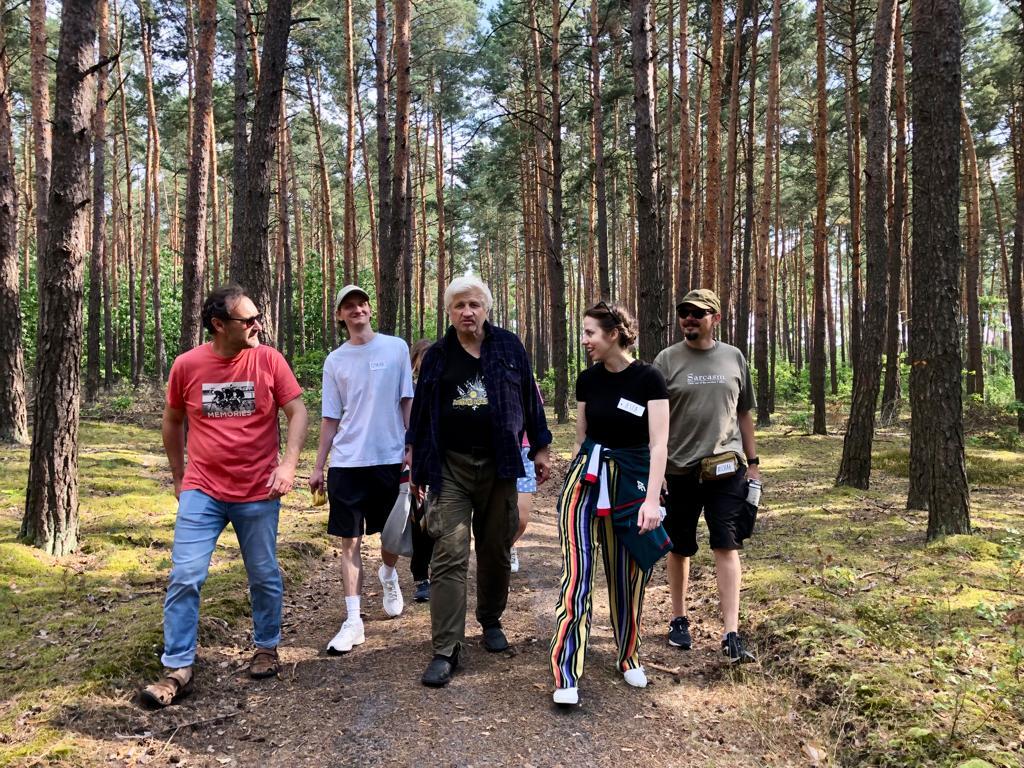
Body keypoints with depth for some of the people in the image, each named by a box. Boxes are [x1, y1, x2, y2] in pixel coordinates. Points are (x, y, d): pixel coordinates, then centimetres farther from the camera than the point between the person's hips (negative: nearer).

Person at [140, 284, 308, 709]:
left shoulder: (268, 359, -6)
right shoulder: (186, 365, -3)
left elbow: (297, 411, -4)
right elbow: (172, 422, 11)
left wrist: (289, 462, -16)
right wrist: (179, 477, 13)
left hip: (258, 494, 0)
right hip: (202, 493, 1)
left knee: (264, 576, 11)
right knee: (185, 576, -3)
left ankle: (266, 648, 32)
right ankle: (177, 669, 11)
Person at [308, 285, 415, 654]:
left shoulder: (396, 348, 1)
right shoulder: (335, 361, 6)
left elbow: (408, 402, 2)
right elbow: (330, 419, 9)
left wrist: (412, 448, -5)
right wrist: (318, 467, 7)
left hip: (390, 458, -1)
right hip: (347, 463, 1)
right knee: (350, 541, 1)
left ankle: (388, 576, 44)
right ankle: (353, 621, 9)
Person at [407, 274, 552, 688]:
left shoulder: (509, 347, 4)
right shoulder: (437, 356, 6)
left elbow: (529, 398, 8)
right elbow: (420, 412, 10)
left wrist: (540, 448, 8)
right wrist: (417, 465, 9)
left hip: (498, 465, 1)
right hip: (450, 467, 0)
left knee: (496, 551, 11)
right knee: (449, 555, -8)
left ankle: (491, 622, 34)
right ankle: (445, 650, -3)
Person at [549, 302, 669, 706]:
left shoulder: (648, 378, -9)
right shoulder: (588, 380, 3)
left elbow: (659, 443, -13)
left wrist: (652, 498, -20)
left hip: (632, 479, -2)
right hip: (587, 477, 2)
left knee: (628, 578, 9)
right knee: (576, 575, -8)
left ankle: (629, 657, 31)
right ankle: (566, 676, -5)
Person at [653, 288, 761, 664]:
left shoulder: (733, 358, 7)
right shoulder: (667, 360, -1)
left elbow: (743, 414, 14)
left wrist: (753, 461, 12)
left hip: (726, 468, 1)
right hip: (680, 469, -1)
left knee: (727, 547, -3)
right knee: (679, 548, 12)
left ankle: (731, 636, 0)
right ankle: (679, 620, 30)